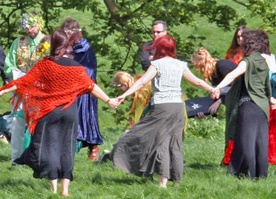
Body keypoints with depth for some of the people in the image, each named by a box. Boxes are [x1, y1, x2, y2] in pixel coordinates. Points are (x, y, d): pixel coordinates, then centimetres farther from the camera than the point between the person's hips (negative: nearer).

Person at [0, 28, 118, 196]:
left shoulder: (45, 65, -7)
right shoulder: (76, 68, -5)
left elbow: (26, 81, -4)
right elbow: (91, 87, 1)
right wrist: (108, 100, 13)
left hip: (49, 112, -1)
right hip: (70, 112, 1)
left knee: (49, 146, 6)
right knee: (67, 149, 7)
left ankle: (54, 188, 0)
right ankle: (65, 189, 3)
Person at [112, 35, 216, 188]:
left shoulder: (157, 64, -3)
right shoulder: (180, 65, 12)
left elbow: (142, 81, -14)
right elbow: (196, 81, 20)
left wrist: (125, 94, -19)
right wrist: (212, 89, 36)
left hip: (161, 106, -5)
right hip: (178, 106, 5)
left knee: (161, 142, -5)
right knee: (175, 144, 11)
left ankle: (163, 181, -12)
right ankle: (177, 179, 14)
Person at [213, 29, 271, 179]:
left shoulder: (248, 62, -10)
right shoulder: (262, 62, 12)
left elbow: (233, 75, -27)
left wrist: (219, 87, -40)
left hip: (248, 105, -7)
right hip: (262, 106, 7)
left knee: (246, 140, -4)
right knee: (260, 141, 8)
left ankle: (248, 173, -6)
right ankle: (261, 173, 8)